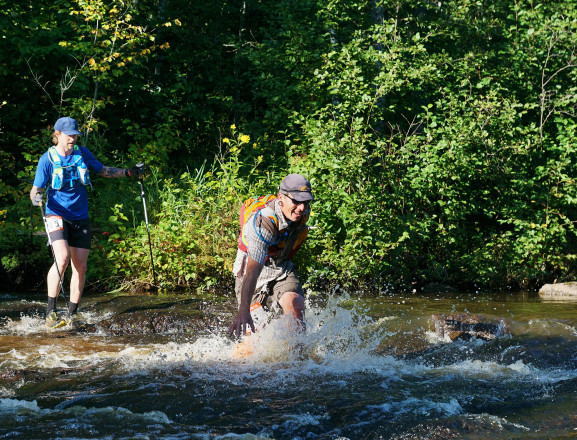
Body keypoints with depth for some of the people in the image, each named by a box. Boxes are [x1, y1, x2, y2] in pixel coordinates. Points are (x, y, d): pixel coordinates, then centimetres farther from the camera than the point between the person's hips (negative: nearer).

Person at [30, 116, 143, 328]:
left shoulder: (82, 153, 4)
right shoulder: (48, 159, -6)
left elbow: (103, 171, 18)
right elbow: (36, 190, -6)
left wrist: (129, 173, 7)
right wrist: (36, 197, -29)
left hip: (80, 218, 5)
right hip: (56, 216, -5)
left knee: (80, 267, 1)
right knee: (63, 259, -24)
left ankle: (71, 315, 12)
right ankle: (50, 312, -17)